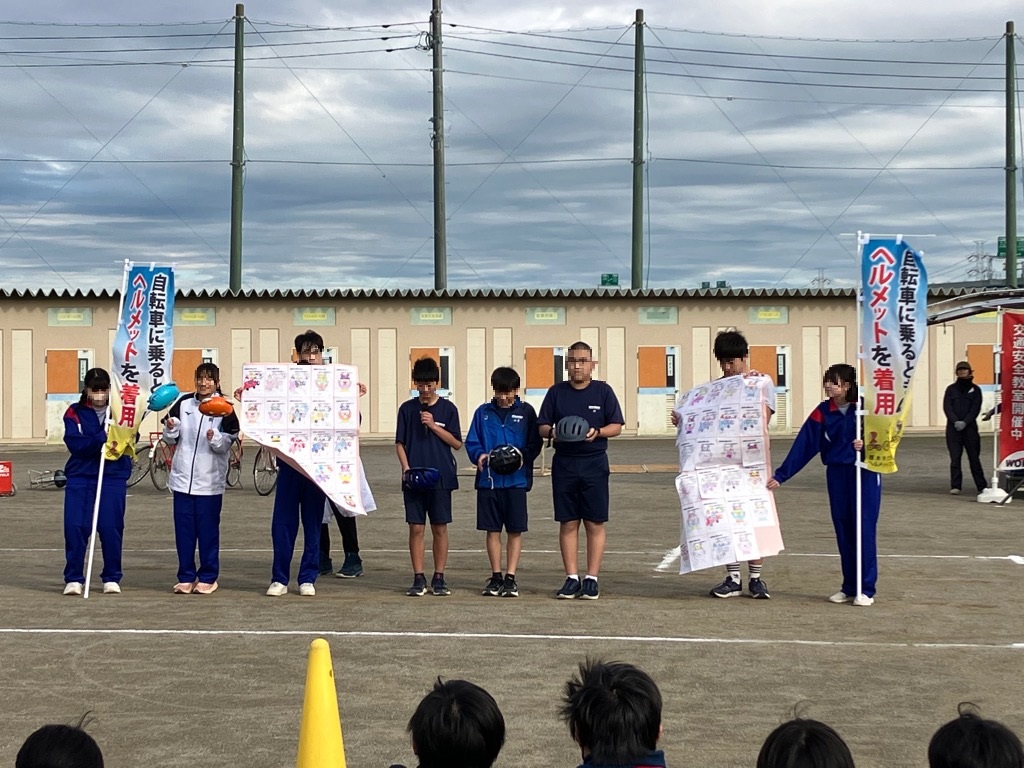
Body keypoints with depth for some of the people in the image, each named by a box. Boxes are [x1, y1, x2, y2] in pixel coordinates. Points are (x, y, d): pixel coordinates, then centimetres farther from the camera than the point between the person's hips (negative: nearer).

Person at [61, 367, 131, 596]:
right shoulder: (75, 413, 4)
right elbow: (75, 443, -10)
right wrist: (102, 438, -23)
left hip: (114, 476, 0)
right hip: (80, 476, 0)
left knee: (111, 527, -2)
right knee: (75, 526, -6)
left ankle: (112, 578, 12)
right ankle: (73, 578, 4)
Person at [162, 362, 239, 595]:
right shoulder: (183, 403, 6)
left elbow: (227, 445, -5)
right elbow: (171, 439, 11)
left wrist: (215, 438, -24)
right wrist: (170, 429, -9)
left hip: (210, 480, -3)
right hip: (183, 477, 3)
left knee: (208, 530, 2)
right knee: (184, 530, 5)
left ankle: (208, 577, 12)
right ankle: (186, 577, 13)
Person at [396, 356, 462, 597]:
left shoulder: (448, 408, 4)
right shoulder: (407, 409, 6)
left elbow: (457, 443, 1)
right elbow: (400, 443, 7)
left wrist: (433, 425, -10)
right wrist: (405, 467, -8)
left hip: (441, 477, -1)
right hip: (414, 478, 1)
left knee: (440, 529, 2)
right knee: (416, 529, 1)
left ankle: (439, 578, 10)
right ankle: (418, 579, 7)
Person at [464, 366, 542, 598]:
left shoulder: (526, 412, 4)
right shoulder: (483, 412, 8)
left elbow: (535, 444, 3)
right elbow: (471, 442, 7)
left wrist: (523, 455, -16)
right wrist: (479, 455, -13)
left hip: (516, 480, -1)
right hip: (488, 480, 2)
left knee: (515, 531, 1)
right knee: (493, 530, 6)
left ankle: (511, 578, 6)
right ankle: (496, 577, 14)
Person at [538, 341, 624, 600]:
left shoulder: (603, 391, 4)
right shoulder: (556, 392, 8)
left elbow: (617, 426, 2)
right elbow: (542, 426, 8)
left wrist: (597, 432, -17)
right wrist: (552, 431, -14)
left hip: (594, 463, -1)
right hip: (564, 464, 2)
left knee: (595, 523, -1)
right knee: (568, 523, 3)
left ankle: (591, 579, 5)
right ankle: (571, 578, 8)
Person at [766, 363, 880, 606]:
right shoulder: (822, 412, 3)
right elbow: (804, 446, 2)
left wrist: (867, 445, -21)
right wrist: (780, 476, -1)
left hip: (865, 474, -3)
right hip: (837, 474, 3)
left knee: (864, 529, -3)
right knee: (843, 531, 6)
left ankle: (866, 589, 3)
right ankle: (849, 587, 15)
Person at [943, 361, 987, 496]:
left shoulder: (975, 389, 8)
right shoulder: (951, 389, 11)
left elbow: (976, 409, -1)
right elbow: (947, 407, 2)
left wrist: (965, 422, -14)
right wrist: (955, 421, -14)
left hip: (970, 427, -1)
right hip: (953, 428, 1)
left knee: (974, 457, 2)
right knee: (955, 457, -4)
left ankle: (982, 486, 7)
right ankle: (955, 486, -2)